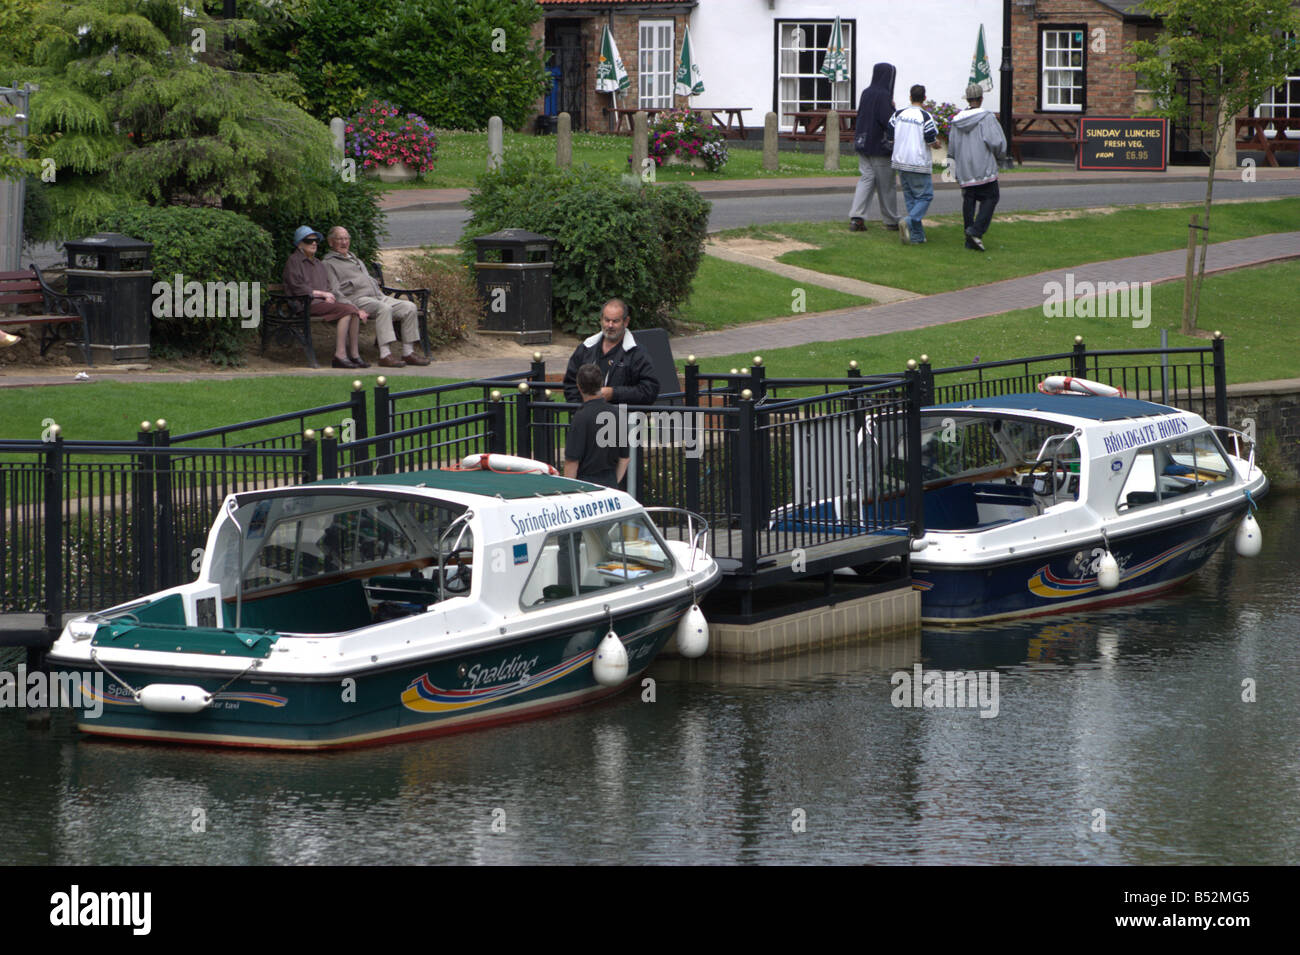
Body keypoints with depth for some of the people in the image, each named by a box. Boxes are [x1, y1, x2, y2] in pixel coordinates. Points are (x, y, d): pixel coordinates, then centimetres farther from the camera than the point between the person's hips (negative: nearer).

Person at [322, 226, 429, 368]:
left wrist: (383, 297, 17)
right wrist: (354, 309, -21)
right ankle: (385, 354, -42)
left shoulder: (356, 260, 33)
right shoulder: (328, 263, 4)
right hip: (357, 299, -8)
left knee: (409, 307, -10)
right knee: (384, 308, -37)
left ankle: (408, 352, -13)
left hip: (378, 296, 8)